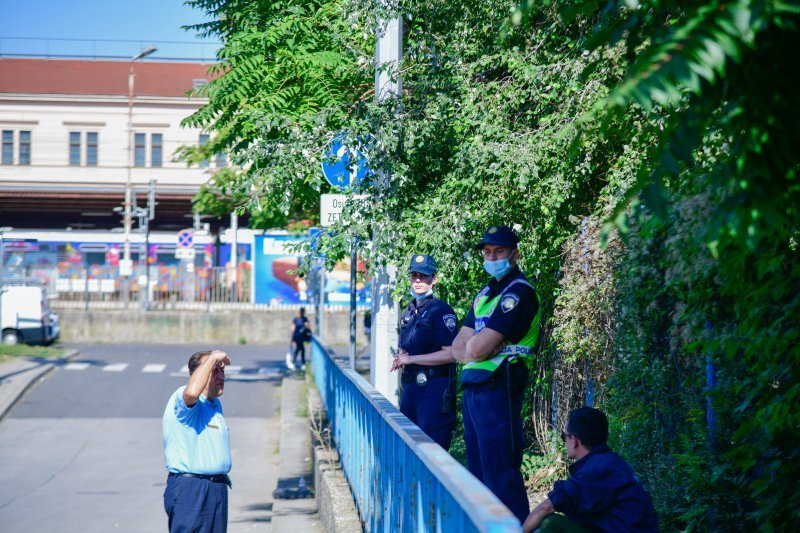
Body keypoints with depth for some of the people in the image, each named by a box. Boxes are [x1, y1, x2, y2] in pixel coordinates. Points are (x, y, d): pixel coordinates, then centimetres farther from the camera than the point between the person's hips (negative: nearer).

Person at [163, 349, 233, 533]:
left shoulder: (215, 405, 19)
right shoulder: (182, 399, -12)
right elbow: (192, 392, -39)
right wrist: (212, 358, -27)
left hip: (217, 488, 9)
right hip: (189, 490, -9)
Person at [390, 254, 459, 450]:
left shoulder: (441, 311, -9)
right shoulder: (409, 312, 17)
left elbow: (450, 354, -17)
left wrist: (410, 359, -13)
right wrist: (400, 359, 4)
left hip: (434, 389, -9)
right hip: (410, 387, 9)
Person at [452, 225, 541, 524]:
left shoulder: (518, 293, -11)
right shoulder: (485, 293, 18)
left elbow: (478, 348, -18)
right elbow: (459, 347, 12)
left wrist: (473, 345, 3)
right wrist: (475, 350, -8)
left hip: (497, 387, -9)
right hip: (473, 387, 9)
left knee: (499, 470, -11)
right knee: (478, 468, 14)